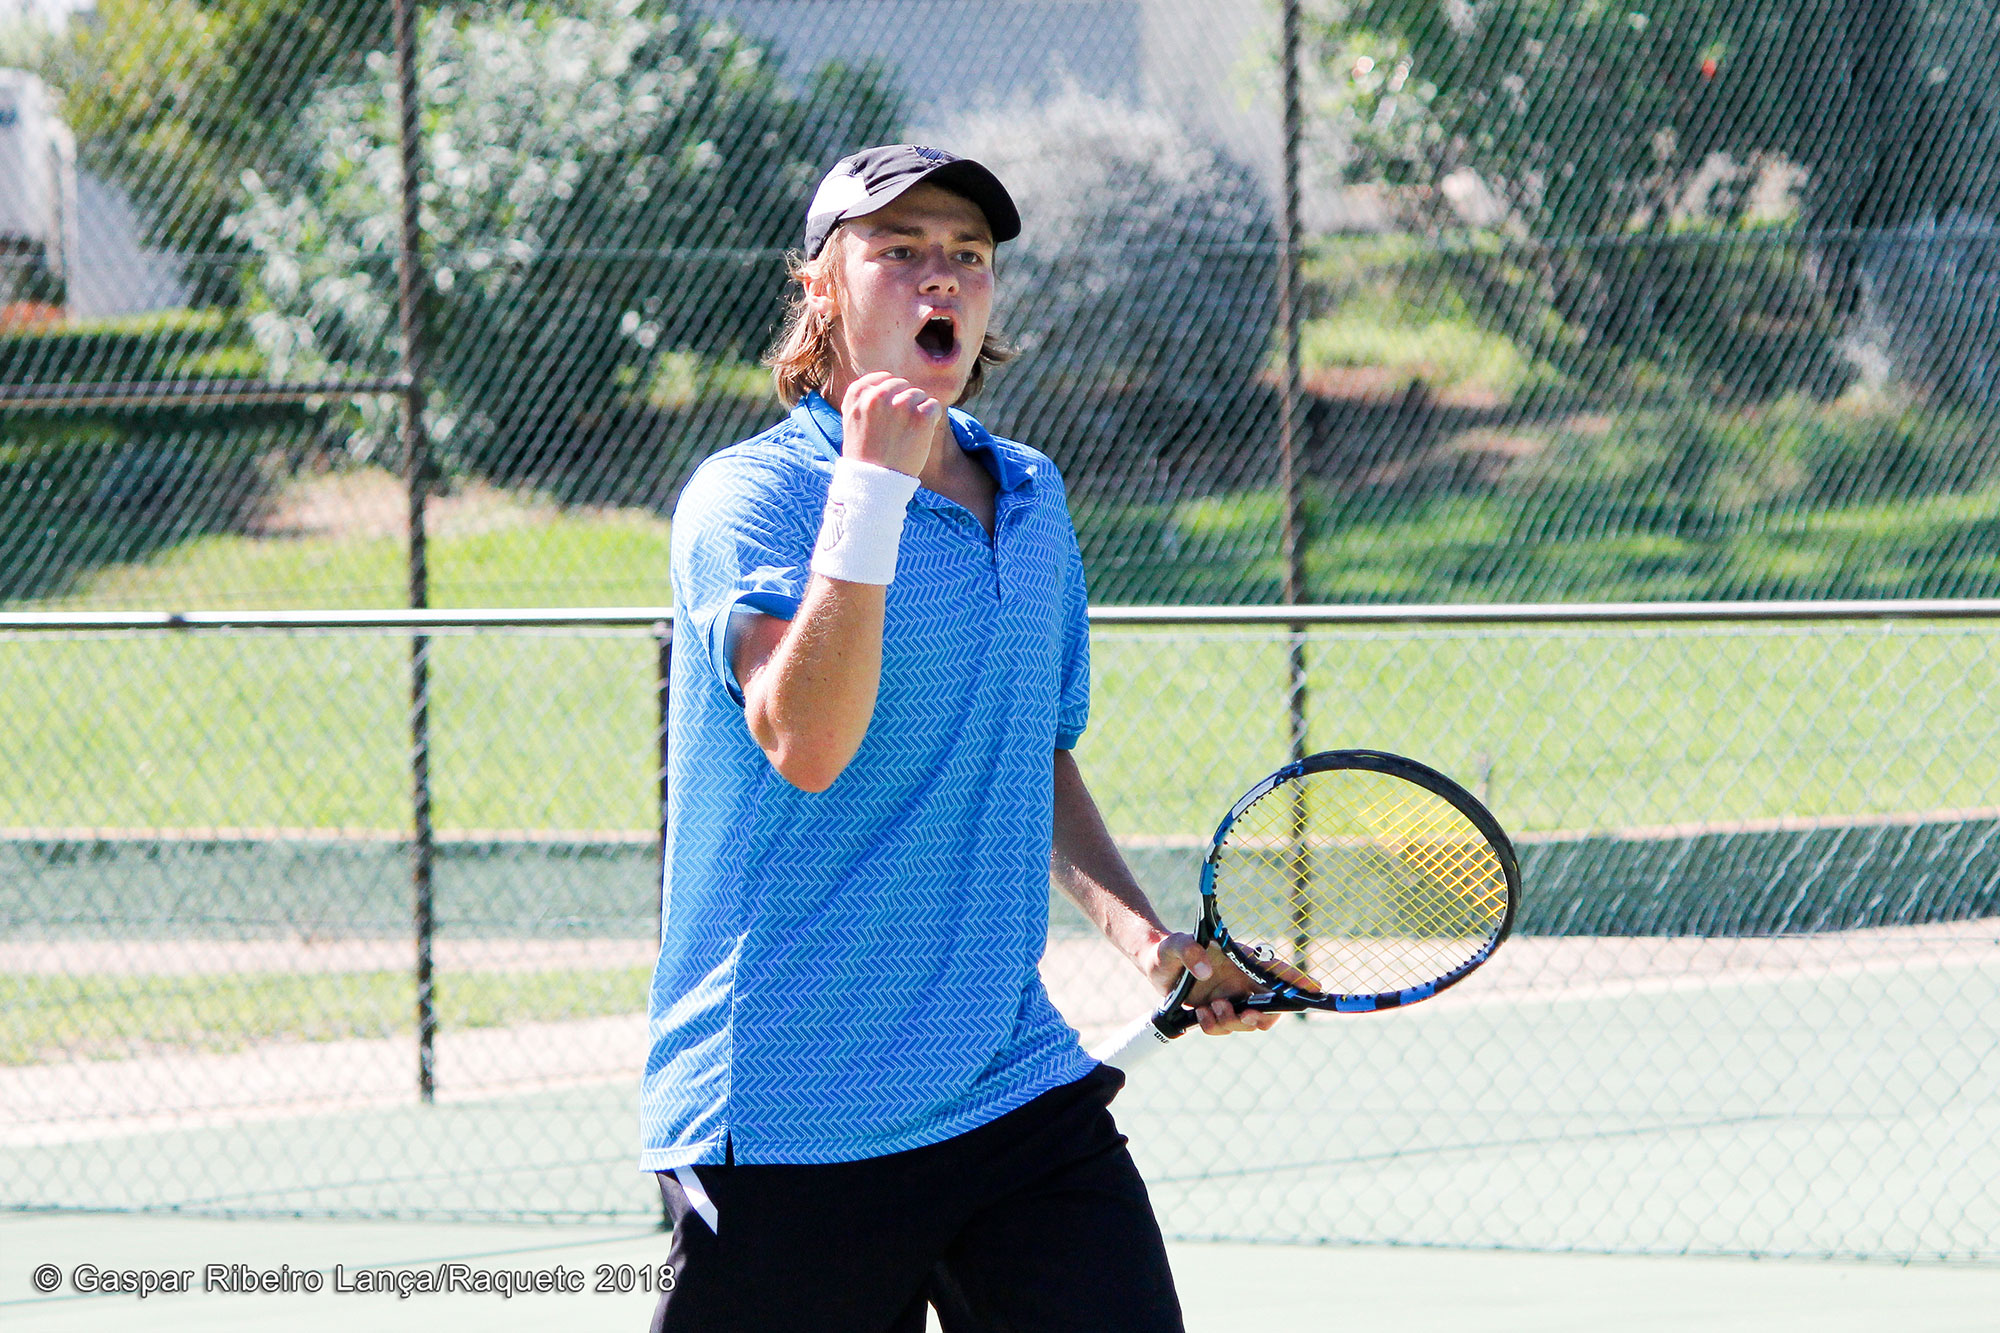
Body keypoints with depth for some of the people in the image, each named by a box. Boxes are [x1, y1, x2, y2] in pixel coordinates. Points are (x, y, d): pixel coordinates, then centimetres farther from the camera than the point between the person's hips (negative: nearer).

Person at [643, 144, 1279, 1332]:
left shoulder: (1034, 500, 14)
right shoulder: (748, 496, -8)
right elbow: (805, 743, -25)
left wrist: (1144, 933, 13)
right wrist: (871, 488, -27)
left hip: (1020, 1089, 6)